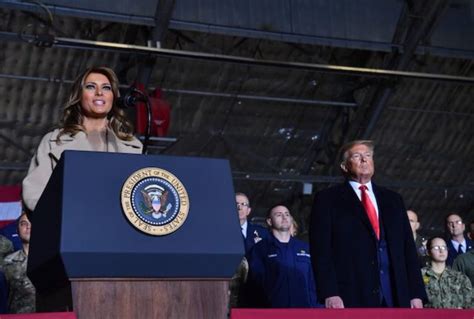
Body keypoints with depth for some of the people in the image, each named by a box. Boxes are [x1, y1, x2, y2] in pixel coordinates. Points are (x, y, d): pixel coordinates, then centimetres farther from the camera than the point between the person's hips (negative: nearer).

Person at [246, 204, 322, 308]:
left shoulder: (305, 248, 17)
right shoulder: (259, 249, 6)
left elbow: (314, 282, 16)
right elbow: (256, 282, 0)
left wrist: (316, 306, 3)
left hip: (305, 307, 3)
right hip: (274, 311, -3)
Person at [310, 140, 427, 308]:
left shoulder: (393, 199, 20)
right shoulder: (328, 199, 7)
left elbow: (408, 248, 16)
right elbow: (321, 249, -2)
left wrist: (416, 292, 7)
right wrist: (329, 293, -14)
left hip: (395, 293, 4)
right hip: (351, 296, -4)